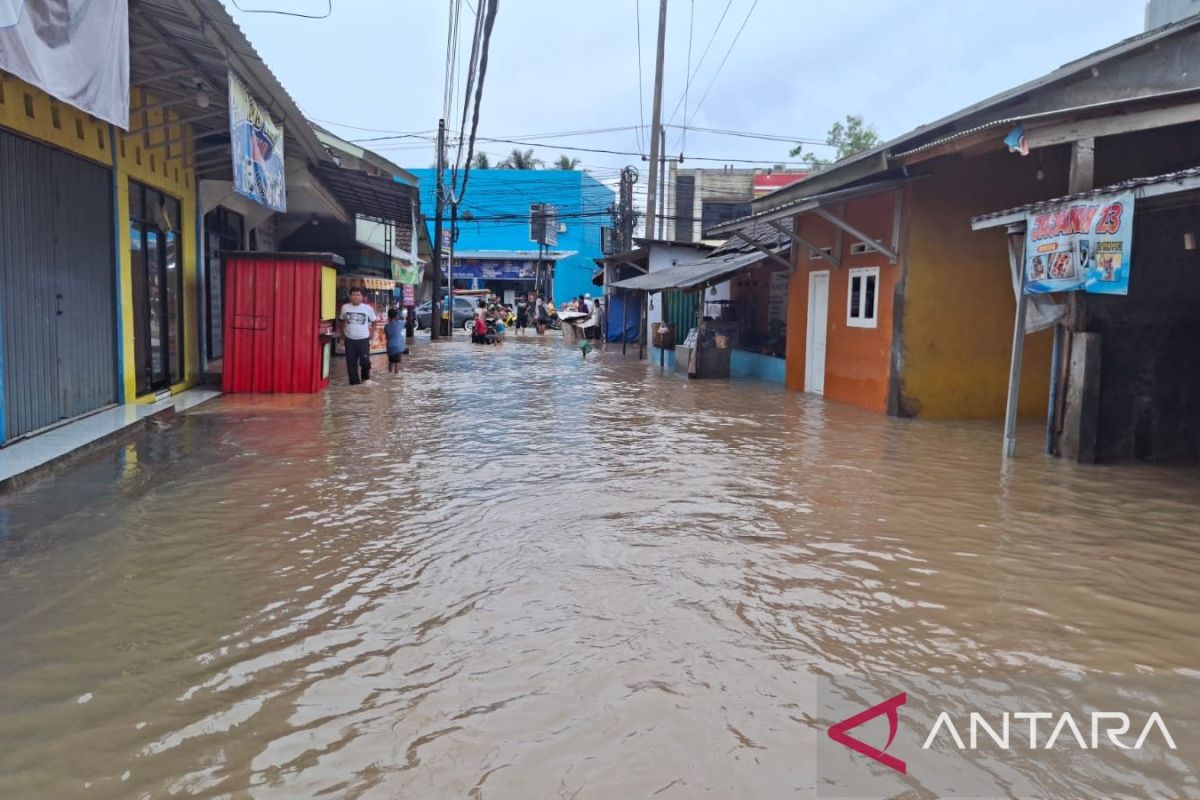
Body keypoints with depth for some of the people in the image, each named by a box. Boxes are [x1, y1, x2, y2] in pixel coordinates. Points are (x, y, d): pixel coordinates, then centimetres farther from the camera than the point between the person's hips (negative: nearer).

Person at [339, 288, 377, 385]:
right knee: (351, 362, 3)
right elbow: (342, 320, 16)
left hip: (364, 339, -1)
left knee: (365, 361, -3)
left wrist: (371, 332, 3)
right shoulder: (345, 307, -2)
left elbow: (374, 321, 9)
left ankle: (365, 376, 25)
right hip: (349, 339, 1)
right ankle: (354, 380, 15)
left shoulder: (368, 308, -6)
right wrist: (342, 333, 13)